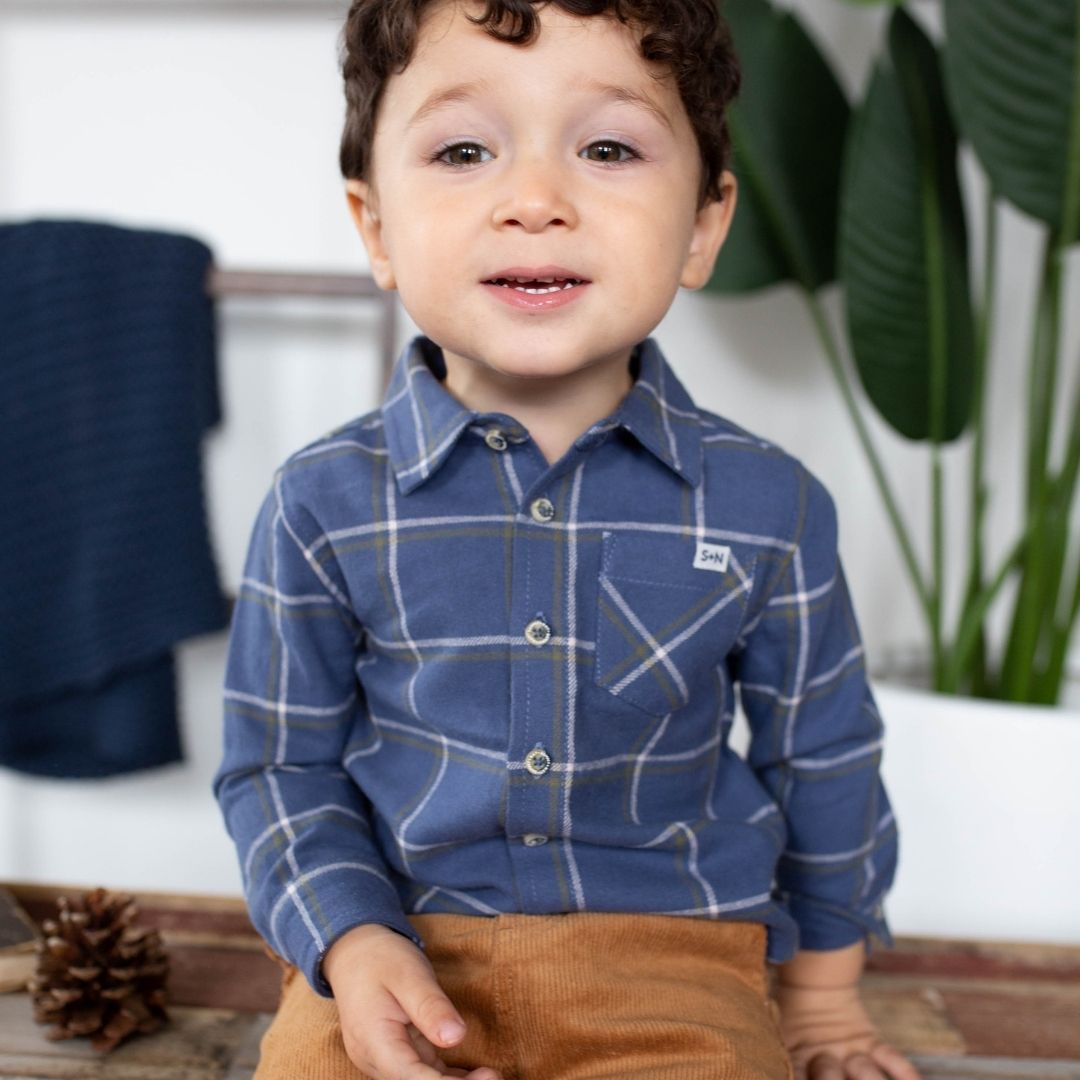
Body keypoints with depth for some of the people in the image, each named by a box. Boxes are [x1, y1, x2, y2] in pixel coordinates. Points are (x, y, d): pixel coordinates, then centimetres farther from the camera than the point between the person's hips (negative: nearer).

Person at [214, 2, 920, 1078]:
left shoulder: (766, 508, -6)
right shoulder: (326, 502, -6)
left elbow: (821, 762, 8)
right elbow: (283, 762, 3)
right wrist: (351, 940, -14)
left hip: (673, 954, 0)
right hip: (400, 954, 1)